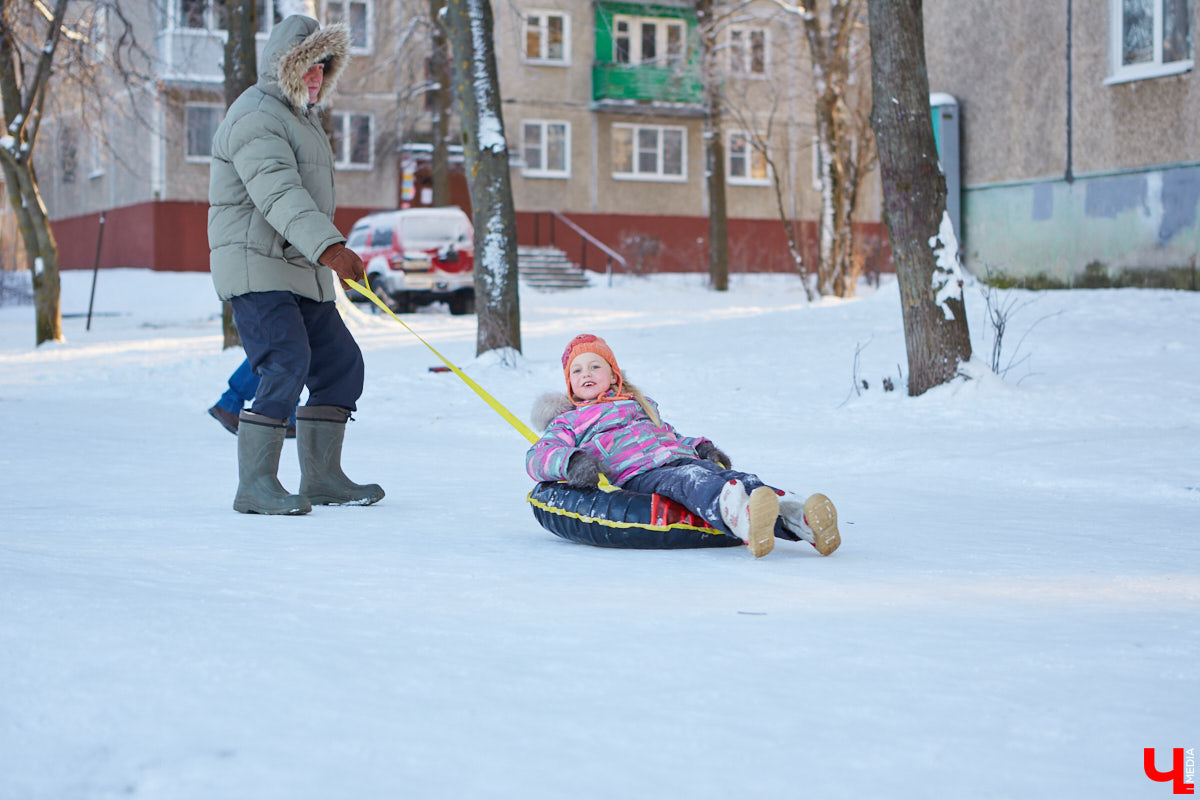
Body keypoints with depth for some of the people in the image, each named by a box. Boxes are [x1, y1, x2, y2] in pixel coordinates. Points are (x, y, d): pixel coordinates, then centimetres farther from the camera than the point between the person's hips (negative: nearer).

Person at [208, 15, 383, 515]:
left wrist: (326, 257, 34)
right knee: (287, 364, -20)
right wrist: (328, 246, -43)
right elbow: (279, 193, -30)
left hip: (303, 272, 10)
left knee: (340, 363, 8)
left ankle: (321, 478, 15)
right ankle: (256, 484, -16)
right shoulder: (256, 116, -14)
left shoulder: (302, 116, 21)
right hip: (256, 270, -10)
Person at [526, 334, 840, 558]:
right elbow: (537, 456, 9)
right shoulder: (569, 422, 24)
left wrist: (701, 447, 27)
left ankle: (798, 517, -56)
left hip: (683, 459, 6)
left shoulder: (641, 405, 41)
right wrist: (571, 461, -14)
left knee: (738, 480, -28)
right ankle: (740, 516, -75)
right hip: (637, 475, -6)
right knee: (691, 483, -41)